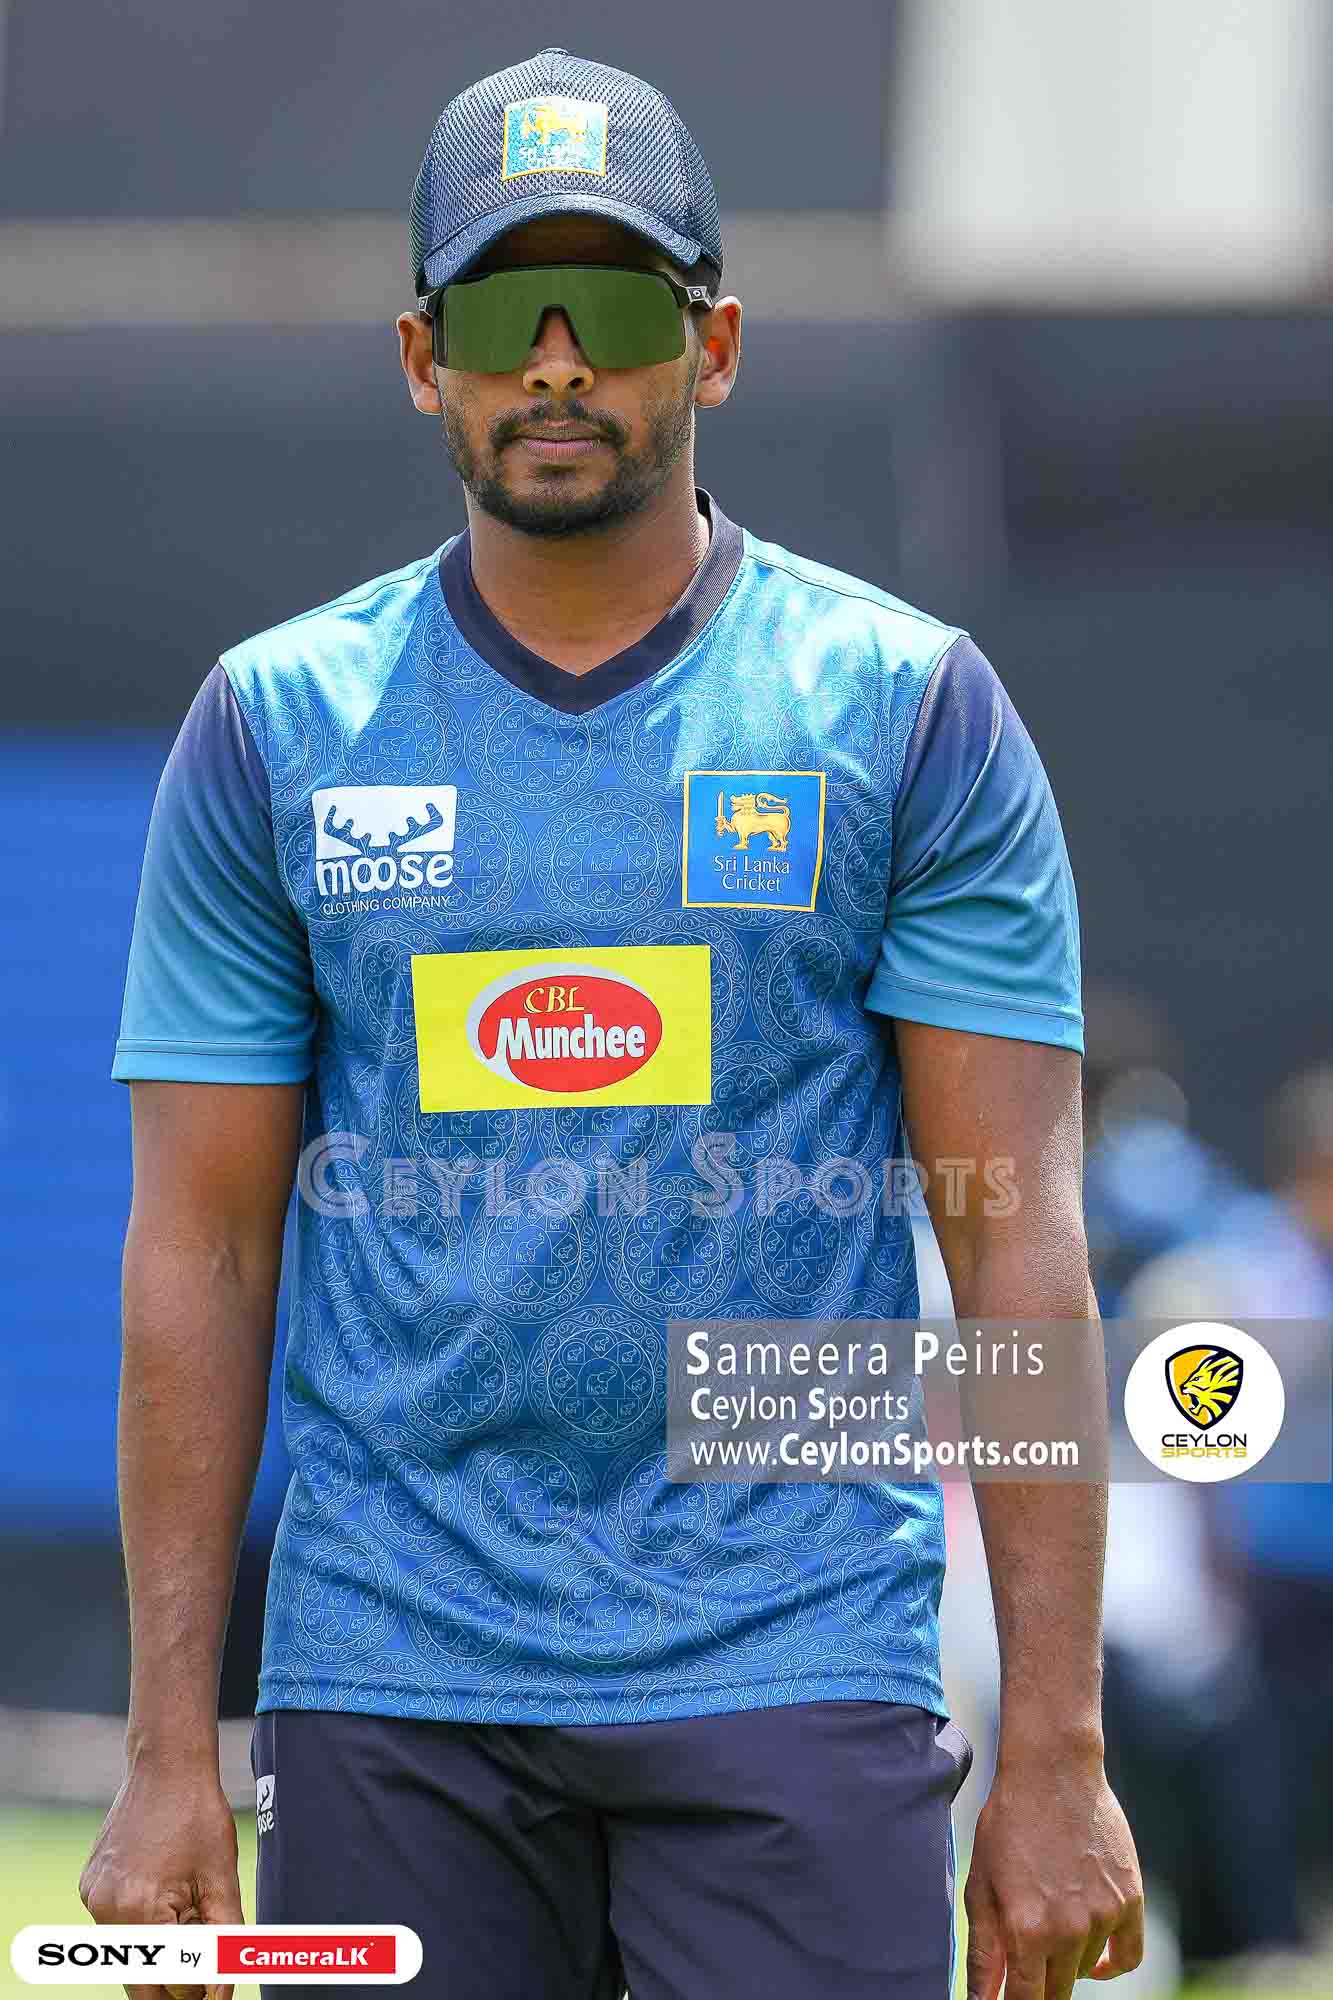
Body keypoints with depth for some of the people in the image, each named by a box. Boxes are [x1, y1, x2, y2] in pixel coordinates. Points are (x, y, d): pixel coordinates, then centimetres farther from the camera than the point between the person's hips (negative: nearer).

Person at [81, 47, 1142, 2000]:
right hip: (390, 1679, 2)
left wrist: (1056, 1753, -7)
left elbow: (1019, 1240, 0)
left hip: (794, 1677, -1)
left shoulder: (910, 708, 3)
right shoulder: (273, 726, 7)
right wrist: (169, 1757, 0)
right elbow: (202, 1249, 6)